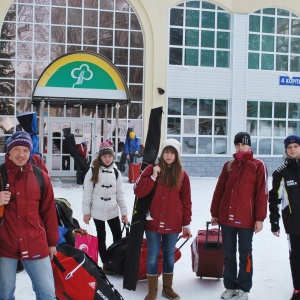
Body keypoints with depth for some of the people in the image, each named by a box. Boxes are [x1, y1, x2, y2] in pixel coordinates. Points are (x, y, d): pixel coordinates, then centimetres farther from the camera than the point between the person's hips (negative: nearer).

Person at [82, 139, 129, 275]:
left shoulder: (116, 172, 3)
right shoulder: (93, 171, -8)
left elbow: (120, 193, 6)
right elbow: (87, 192, -7)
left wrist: (124, 213, 5)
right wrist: (86, 212, -8)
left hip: (113, 210, 3)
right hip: (97, 211, -3)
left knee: (118, 236, 9)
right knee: (101, 237, 8)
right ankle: (106, 263, 20)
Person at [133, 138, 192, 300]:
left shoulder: (182, 175, 2)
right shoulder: (151, 169, -2)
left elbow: (186, 201, 4)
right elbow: (138, 192, -9)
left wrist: (186, 223, 3)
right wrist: (152, 177, -19)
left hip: (173, 223, 1)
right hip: (153, 221, -1)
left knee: (169, 255, 13)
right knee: (153, 255, 4)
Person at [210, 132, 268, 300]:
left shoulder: (258, 166, -2)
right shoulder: (229, 165, 10)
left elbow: (262, 193, -7)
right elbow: (219, 190, 11)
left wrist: (260, 218, -11)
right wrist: (214, 213, 10)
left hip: (246, 219, -4)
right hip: (226, 218, 4)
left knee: (245, 254, 6)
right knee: (229, 254, 11)